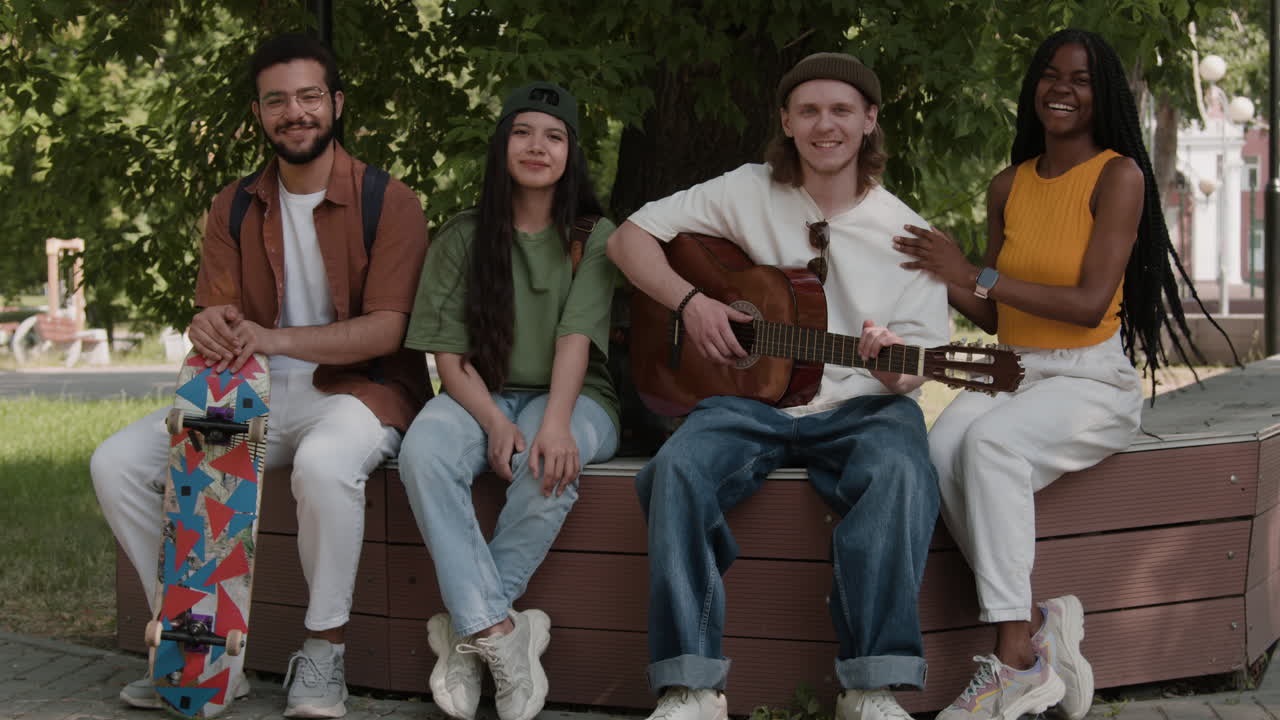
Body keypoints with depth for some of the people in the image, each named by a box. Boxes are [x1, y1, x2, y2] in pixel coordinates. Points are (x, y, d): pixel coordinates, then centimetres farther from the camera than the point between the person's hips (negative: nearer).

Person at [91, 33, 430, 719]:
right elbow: (213, 313, 4)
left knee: (325, 462, -41)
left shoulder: (388, 202, -4)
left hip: (357, 389, -5)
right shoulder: (234, 209, 11)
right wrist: (210, 329, -24)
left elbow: (387, 327, -14)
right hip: (255, 397, 6)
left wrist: (276, 339, -29)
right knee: (116, 462, -14)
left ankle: (323, 652, -22)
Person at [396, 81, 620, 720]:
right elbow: (449, 354, 0)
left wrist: (554, 422, -28)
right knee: (424, 454, -33)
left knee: (551, 463, -38)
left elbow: (577, 336, -10)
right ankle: (500, 634, -37)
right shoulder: (462, 238, 8)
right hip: (482, 396, 2)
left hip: (573, 396, -1)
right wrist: (494, 422, -19)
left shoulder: (595, 236, 5)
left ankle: (467, 629, -24)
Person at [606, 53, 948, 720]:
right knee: (679, 467, -32)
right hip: (750, 398, 1)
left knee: (900, 472, -35)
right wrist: (690, 301, -8)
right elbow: (628, 238, 8)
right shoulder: (747, 193, 5)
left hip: (859, 406, 0)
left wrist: (891, 365, -21)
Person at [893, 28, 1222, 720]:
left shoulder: (1119, 175, -4)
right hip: (1013, 375, 5)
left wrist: (974, 274, -15)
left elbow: (1090, 304, -14)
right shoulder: (1009, 185, 14)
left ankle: (1016, 658, -31)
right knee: (943, 446, -29)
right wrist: (942, 280, -2)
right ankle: (1038, 620, -21)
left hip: (1093, 383, -5)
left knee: (990, 442, -34)